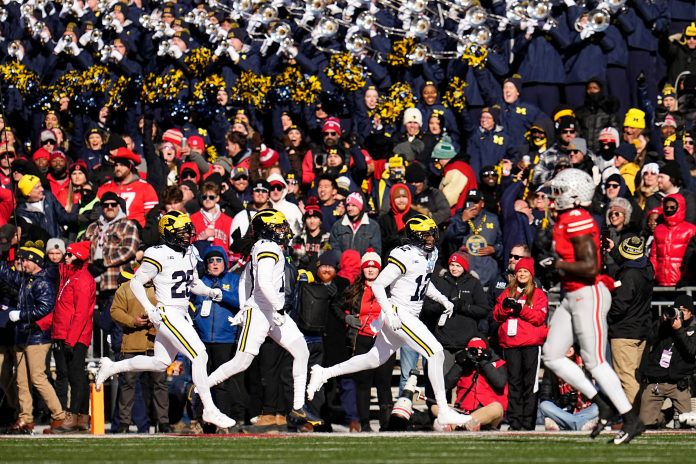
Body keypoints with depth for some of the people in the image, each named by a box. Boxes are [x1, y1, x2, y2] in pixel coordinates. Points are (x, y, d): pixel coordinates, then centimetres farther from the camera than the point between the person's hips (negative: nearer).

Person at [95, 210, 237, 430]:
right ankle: (209, 410, -10)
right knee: (199, 355, -15)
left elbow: (194, 284, 21)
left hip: (180, 316, 9)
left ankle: (111, 368, 33)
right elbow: (136, 282, -8)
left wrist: (210, 292, 1)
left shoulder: (189, 253, 10)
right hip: (167, 313, -9)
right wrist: (149, 309, -17)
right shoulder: (160, 255, -15)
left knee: (160, 362, 17)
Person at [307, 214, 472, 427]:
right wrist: (389, 313, -26)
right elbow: (377, 284, -18)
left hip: (409, 316, 10)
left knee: (374, 360, 17)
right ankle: (444, 411, -13)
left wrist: (443, 300, 13)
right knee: (436, 352, -15)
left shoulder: (430, 254, 10)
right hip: (398, 313, -10)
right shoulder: (406, 256, -18)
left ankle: (323, 373, 27)